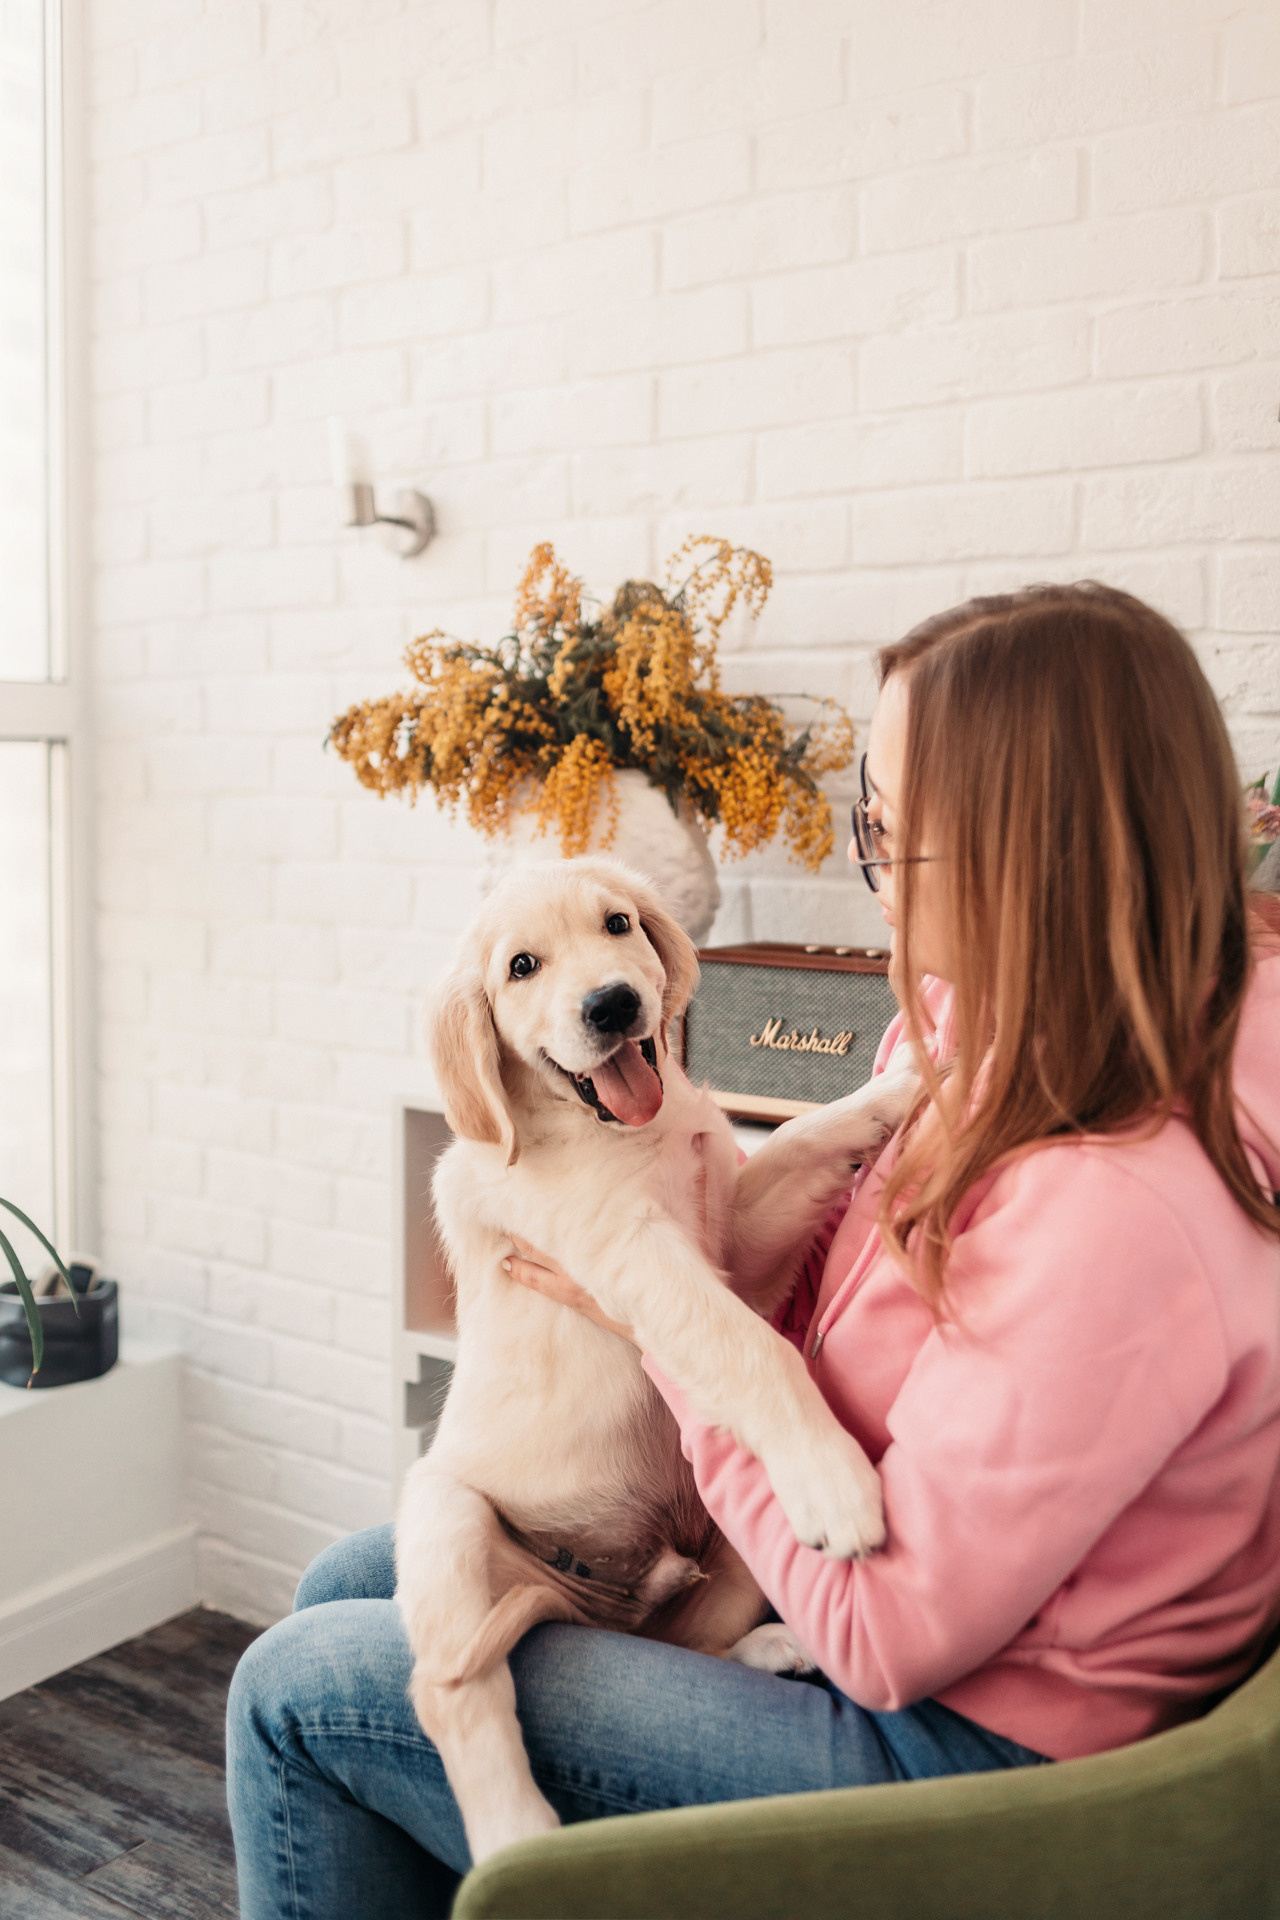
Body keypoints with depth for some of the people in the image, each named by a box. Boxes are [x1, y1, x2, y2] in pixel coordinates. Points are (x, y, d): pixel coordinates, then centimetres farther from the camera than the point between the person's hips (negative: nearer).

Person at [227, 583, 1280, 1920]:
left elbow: (884, 1633, -25)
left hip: (949, 1754, -9)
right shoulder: (1004, 1041, -4)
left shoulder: (1114, 1218, -33)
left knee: (298, 1690, -4)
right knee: (348, 1587, 15)